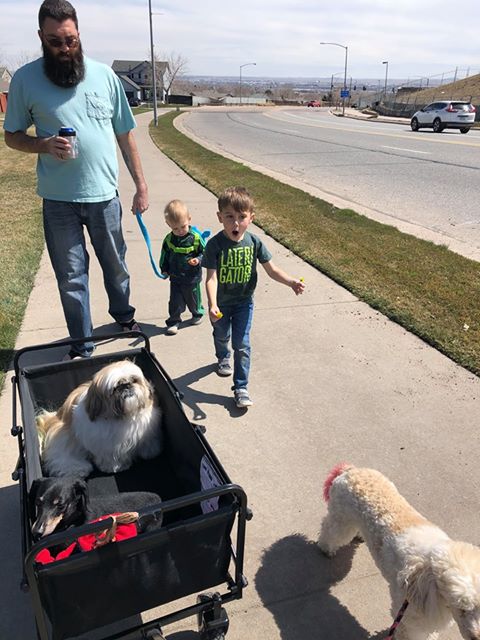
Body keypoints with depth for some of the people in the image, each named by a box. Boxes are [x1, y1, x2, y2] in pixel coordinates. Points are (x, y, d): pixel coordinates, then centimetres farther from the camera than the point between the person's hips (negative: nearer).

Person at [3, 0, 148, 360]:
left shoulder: (104, 75, 2)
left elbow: (125, 135, 6)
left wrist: (141, 186, 4)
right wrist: (44, 145, -17)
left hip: (104, 194, 1)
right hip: (58, 199, -1)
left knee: (115, 263, 17)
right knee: (71, 275, 7)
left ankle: (123, 314, 43)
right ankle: (81, 345, 22)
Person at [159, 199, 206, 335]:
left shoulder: (196, 238, -16)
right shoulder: (169, 239, -5)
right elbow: (165, 255, 9)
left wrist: (198, 260, -27)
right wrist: (164, 268, 7)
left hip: (192, 277, -2)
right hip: (175, 277, 2)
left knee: (193, 298, 17)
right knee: (175, 301, 4)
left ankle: (197, 313, 43)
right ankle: (173, 321, 18)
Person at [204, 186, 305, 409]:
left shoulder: (254, 242, -14)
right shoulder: (215, 244, -24)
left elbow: (271, 270, -9)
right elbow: (211, 278, -27)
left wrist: (291, 282, -26)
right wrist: (212, 305, -41)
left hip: (244, 302, 1)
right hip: (221, 303, 0)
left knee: (242, 344, 0)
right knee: (221, 336, 26)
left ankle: (241, 388, 12)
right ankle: (223, 358, 60)